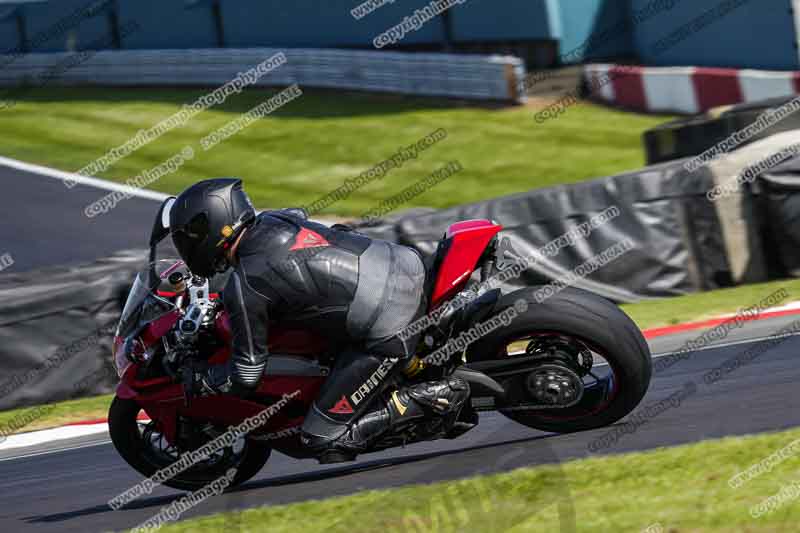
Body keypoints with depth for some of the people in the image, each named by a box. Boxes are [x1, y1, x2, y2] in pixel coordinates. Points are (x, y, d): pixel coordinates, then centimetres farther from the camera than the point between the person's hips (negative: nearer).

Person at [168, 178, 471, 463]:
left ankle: (437, 395, -6)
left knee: (325, 440, -1)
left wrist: (201, 382, 14)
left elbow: (247, 375, -6)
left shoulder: (243, 287, -12)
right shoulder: (271, 221, 11)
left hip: (388, 331, -9)